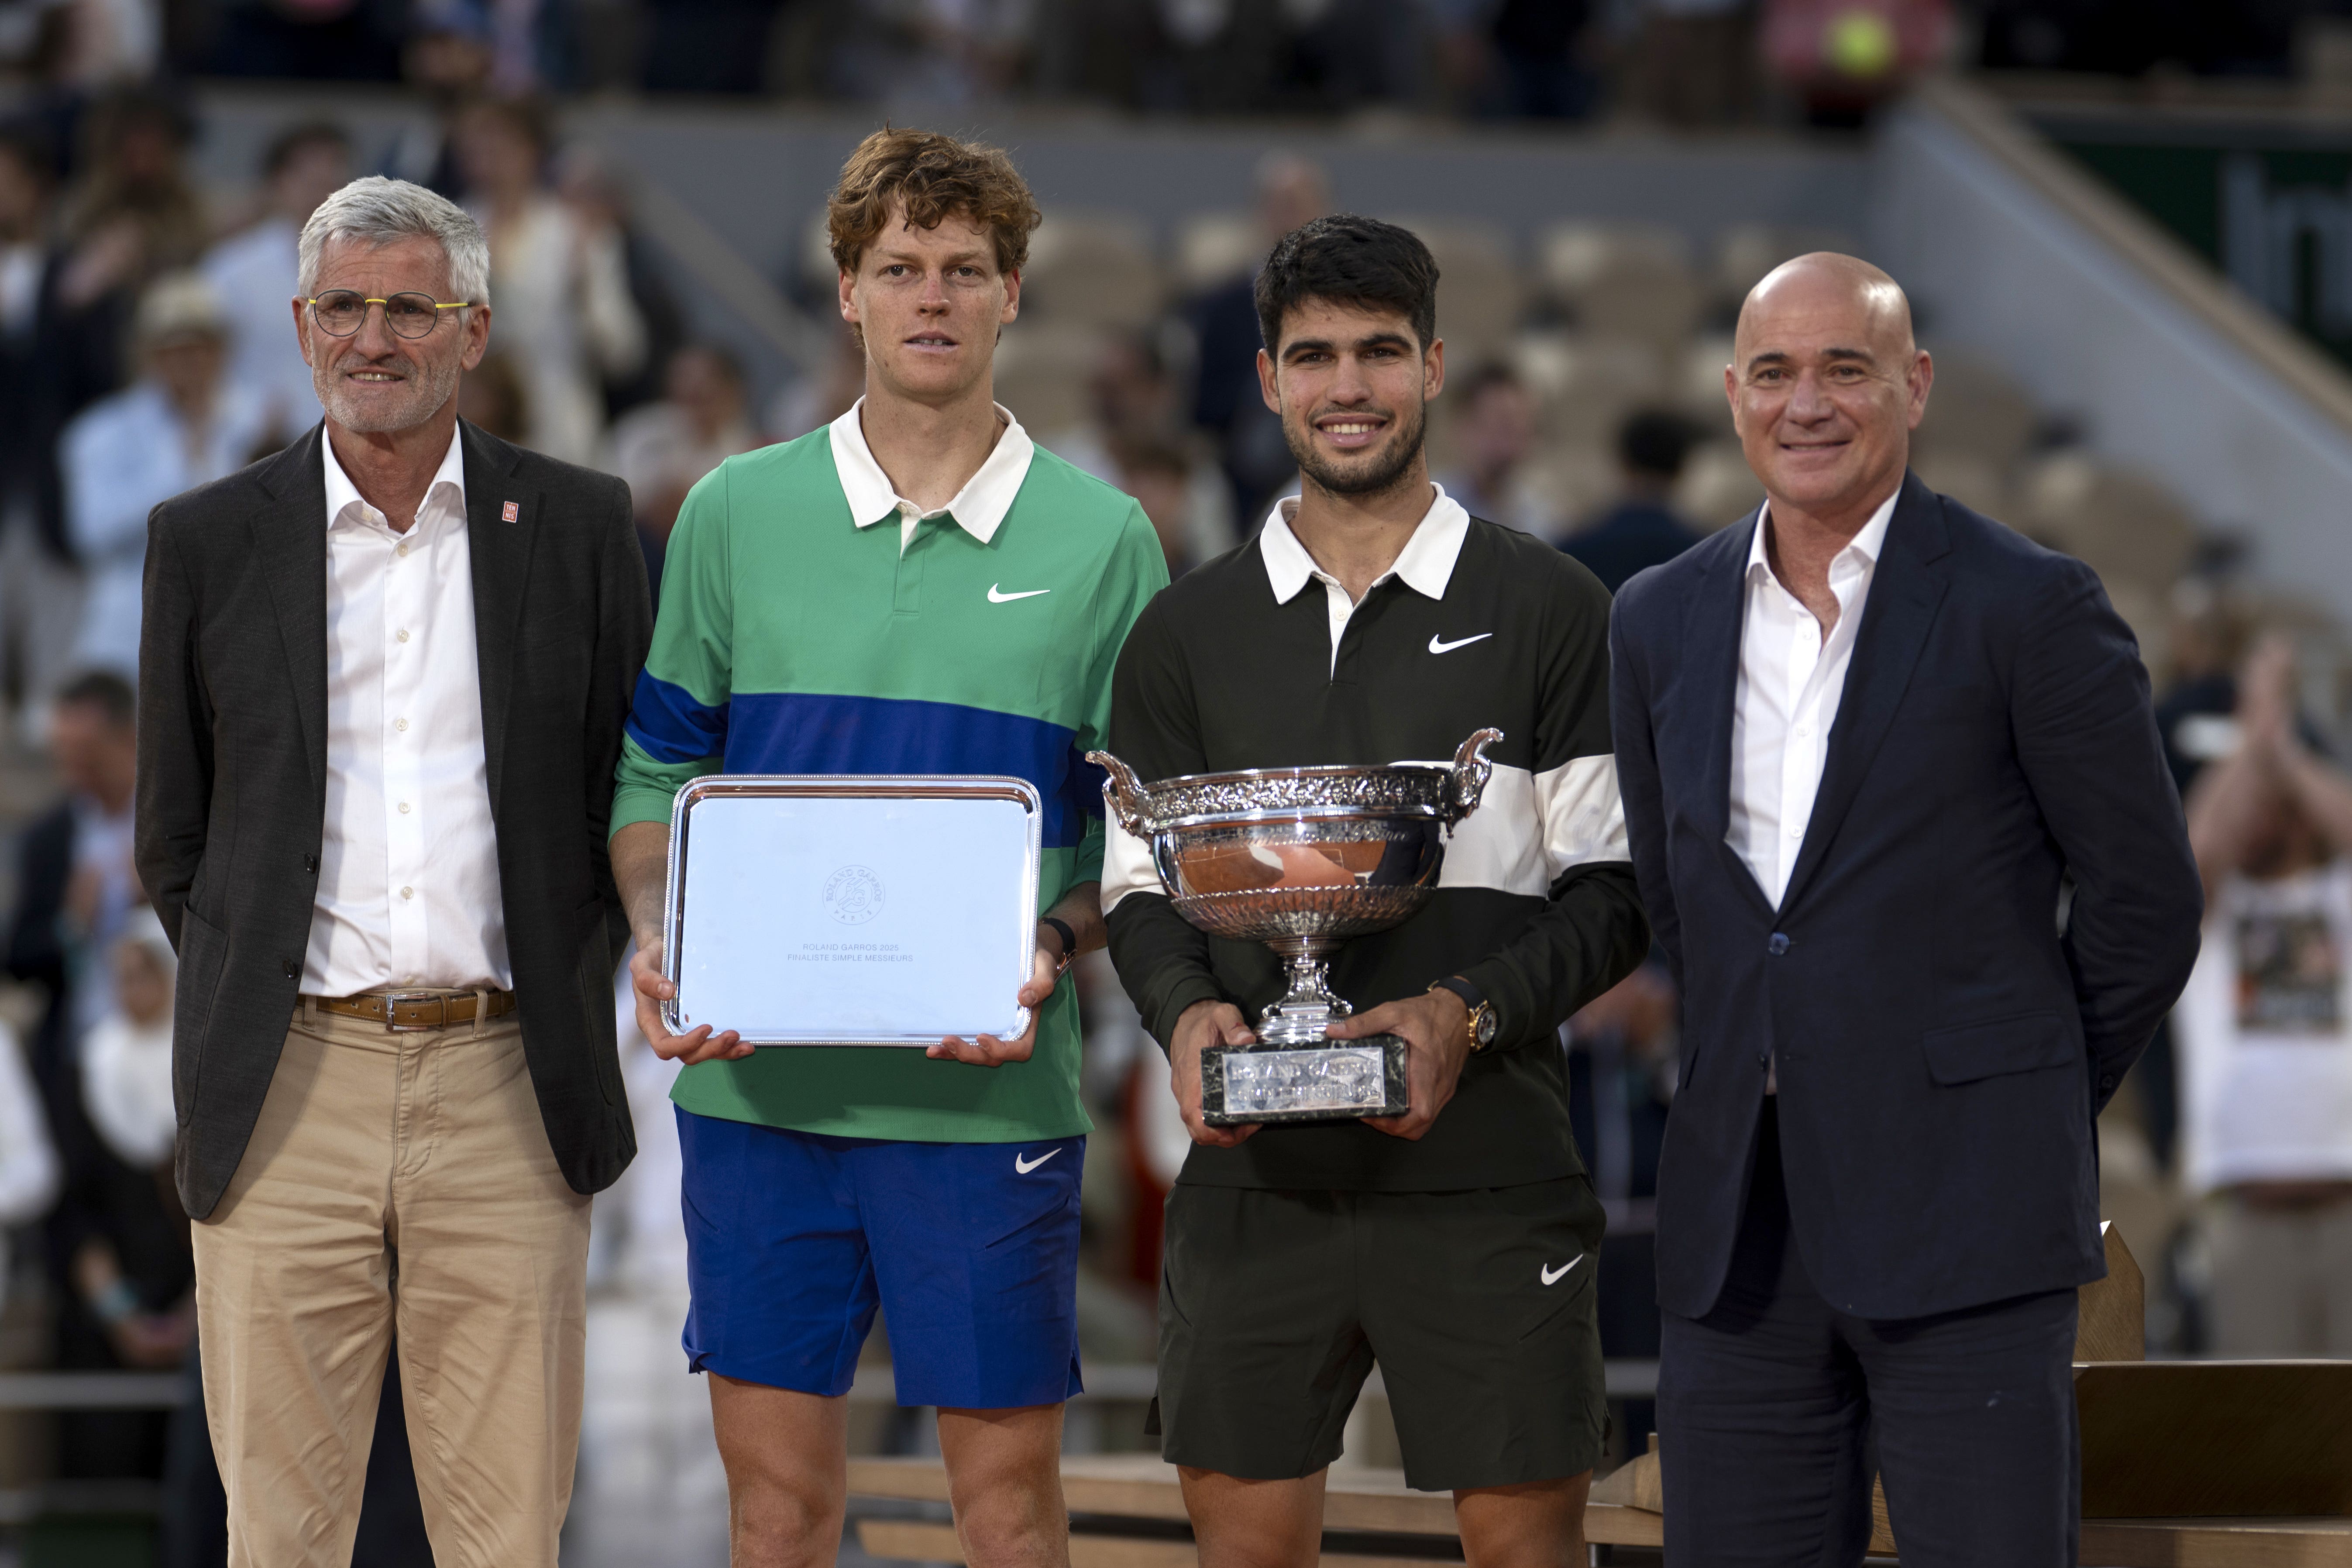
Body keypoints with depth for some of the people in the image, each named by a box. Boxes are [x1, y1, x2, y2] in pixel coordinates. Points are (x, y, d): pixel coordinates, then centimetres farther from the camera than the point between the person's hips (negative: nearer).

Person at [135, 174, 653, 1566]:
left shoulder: (579, 526, 6)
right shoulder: (208, 540, 7)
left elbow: (627, 797, 11)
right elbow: (175, 837, 13)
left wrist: (561, 1010, 7)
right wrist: (252, 1019, 8)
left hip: (505, 1088, 0)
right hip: (289, 1095, 0)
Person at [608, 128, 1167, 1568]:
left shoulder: (1101, 540, 4)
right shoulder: (735, 513, 7)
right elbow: (655, 774, 11)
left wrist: (1055, 951, -13)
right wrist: (661, 941, -8)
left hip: (991, 1087, -1)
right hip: (759, 1075, 1)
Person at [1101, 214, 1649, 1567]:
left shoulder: (1547, 608, 3)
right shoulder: (1190, 630, 11)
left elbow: (1616, 887, 1)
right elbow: (1141, 884, 13)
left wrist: (1469, 1014, -15)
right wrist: (1185, 1012, -9)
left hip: (1486, 1173, -2)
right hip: (1256, 1174, 2)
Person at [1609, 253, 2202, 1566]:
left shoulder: (2032, 608, -4)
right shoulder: (1662, 621, 12)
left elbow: (2146, 904, 0)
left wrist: (2023, 1111, 5)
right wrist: (1746, 1089, 15)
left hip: (1963, 1220, -5)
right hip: (1738, 1234, 5)